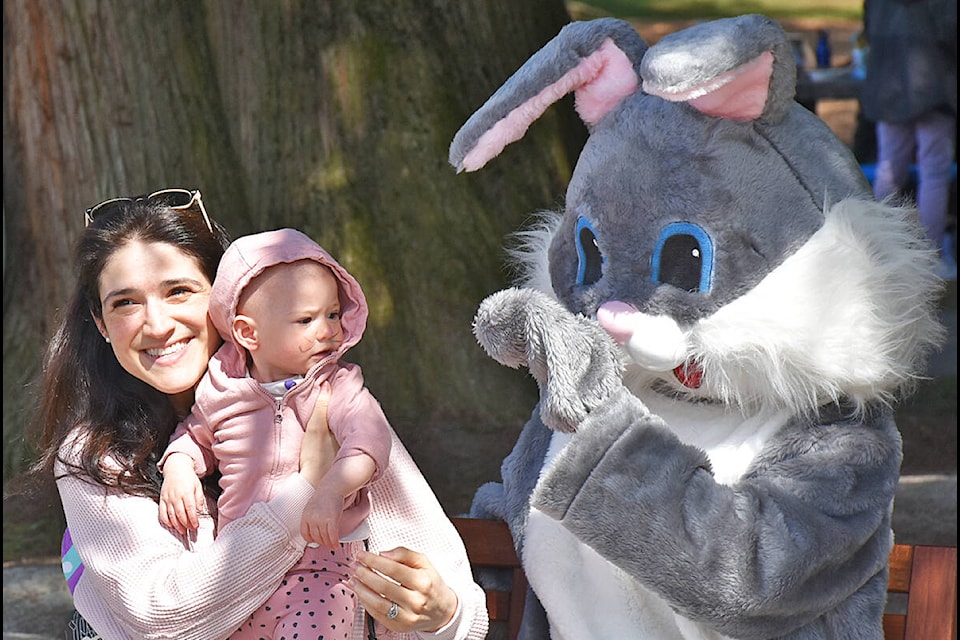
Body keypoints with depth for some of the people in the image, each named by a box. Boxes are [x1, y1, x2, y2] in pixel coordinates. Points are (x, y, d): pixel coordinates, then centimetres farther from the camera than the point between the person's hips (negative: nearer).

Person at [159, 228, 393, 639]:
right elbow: (196, 435, 24)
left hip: (320, 564, -3)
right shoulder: (220, 392, 4)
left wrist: (331, 490, -35)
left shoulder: (338, 386, -3)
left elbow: (369, 438, -20)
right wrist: (178, 469, 3)